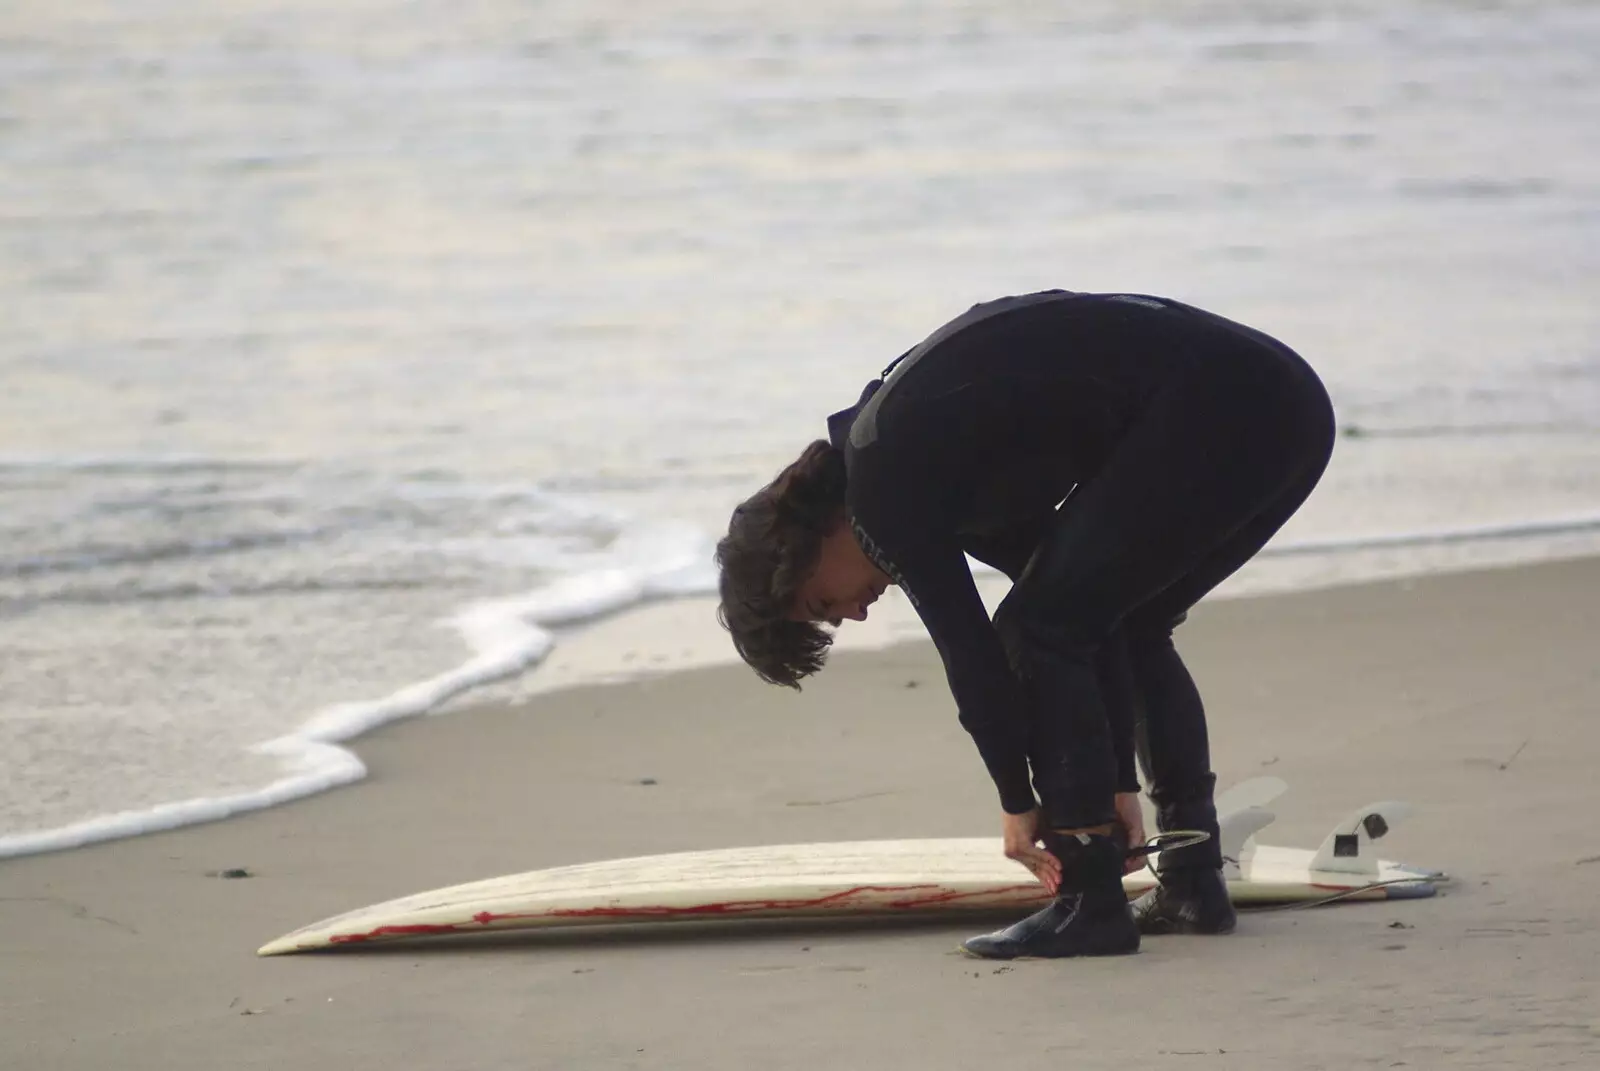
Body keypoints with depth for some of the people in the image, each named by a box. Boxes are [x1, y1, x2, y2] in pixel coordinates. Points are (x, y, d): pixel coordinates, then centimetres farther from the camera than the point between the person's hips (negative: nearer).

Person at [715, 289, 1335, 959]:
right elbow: (1088, 614, 25)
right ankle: (1194, 883, 24)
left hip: (1209, 416, -10)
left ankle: (1091, 903, -2)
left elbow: (970, 654, -4)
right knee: (1128, 623, 25)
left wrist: (1018, 804, 7)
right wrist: (1119, 785, 23)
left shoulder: (882, 479, -2)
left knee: (1040, 628, -2)